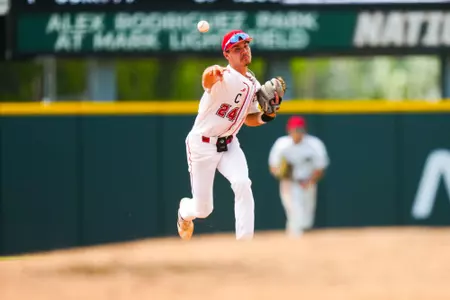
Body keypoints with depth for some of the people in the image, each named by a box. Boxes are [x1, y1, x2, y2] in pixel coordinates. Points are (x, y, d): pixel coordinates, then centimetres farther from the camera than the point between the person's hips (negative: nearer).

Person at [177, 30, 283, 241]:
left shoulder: (253, 84, 2)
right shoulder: (224, 78, -23)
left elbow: (250, 119, 16)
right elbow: (208, 81, -49)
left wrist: (268, 114, -7)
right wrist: (210, 74, -75)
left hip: (229, 144, 5)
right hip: (202, 144, -5)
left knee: (242, 183, -24)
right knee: (203, 209, 1)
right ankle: (185, 212, 42)